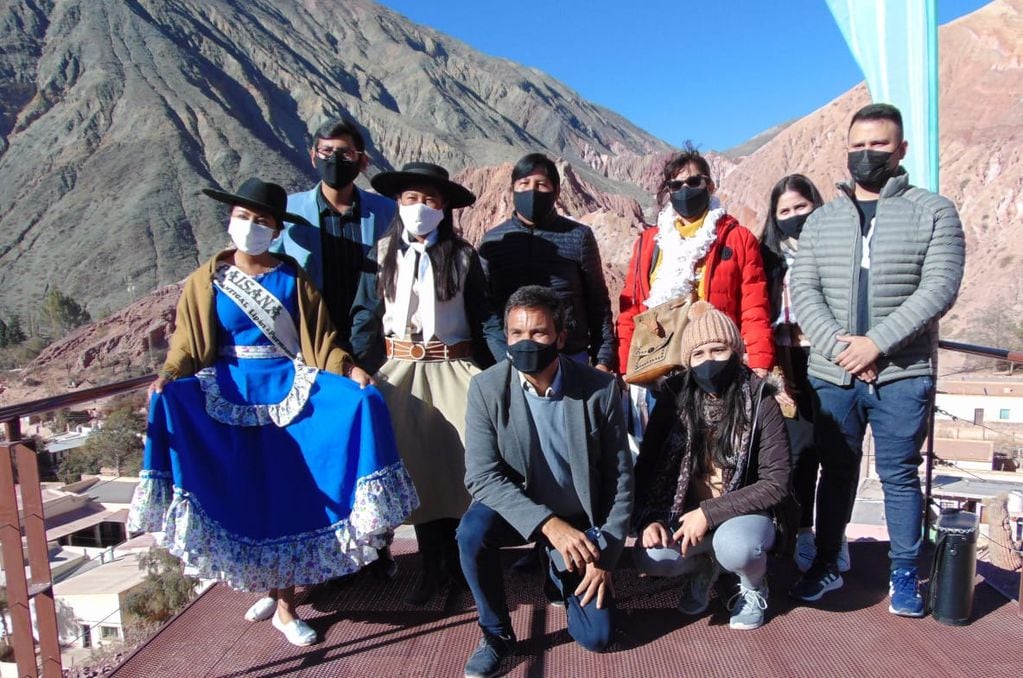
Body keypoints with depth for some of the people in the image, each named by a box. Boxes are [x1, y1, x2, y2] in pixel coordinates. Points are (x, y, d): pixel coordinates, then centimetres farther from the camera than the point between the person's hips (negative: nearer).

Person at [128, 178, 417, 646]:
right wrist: (168, 376, -16)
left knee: (288, 496, -5)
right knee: (245, 497, 0)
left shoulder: (292, 278, 5)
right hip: (230, 395, 1)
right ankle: (272, 590, 21)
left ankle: (284, 605, 8)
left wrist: (346, 369, -13)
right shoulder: (207, 281, 6)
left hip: (292, 391, 0)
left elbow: (321, 335, 3)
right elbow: (188, 344, 3)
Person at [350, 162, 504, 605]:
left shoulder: (462, 257, 0)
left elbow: (486, 318, -3)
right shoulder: (382, 255, 4)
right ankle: (433, 565, 20)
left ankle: (460, 558, 18)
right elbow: (365, 318, 3)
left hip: (453, 370, -1)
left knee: (459, 462, -1)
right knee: (415, 467, 6)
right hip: (400, 372, 2)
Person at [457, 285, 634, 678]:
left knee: (597, 637, -6)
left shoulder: (600, 389, -16)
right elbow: (481, 476, -22)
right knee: (473, 530, -33)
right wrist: (548, 524, -33)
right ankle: (496, 635, -5)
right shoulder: (486, 388, -17)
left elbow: (620, 479, -8)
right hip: (518, 512, 0)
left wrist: (605, 555, -12)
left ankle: (563, 575, 28)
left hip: (581, 519, 1)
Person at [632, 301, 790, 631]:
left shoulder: (760, 401, -13)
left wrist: (710, 513, -21)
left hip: (742, 513, -2)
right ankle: (701, 566, 12)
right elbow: (646, 465, -2)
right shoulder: (675, 398, -6)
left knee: (734, 547, -35)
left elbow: (776, 482, -15)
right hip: (685, 514, 2)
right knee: (649, 557, -26)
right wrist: (649, 518, -18)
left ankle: (754, 586, 4)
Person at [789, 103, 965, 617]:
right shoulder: (822, 220, 9)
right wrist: (837, 344, -13)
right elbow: (803, 291, 2)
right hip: (832, 376, 3)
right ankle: (826, 565, 26)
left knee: (900, 476, 8)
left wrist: (877, 342, -18)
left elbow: (939, 288, -9)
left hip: (902, 376, -2)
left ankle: (904, 575, 24)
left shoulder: (933, 212, 1)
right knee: (836, 473, 12)